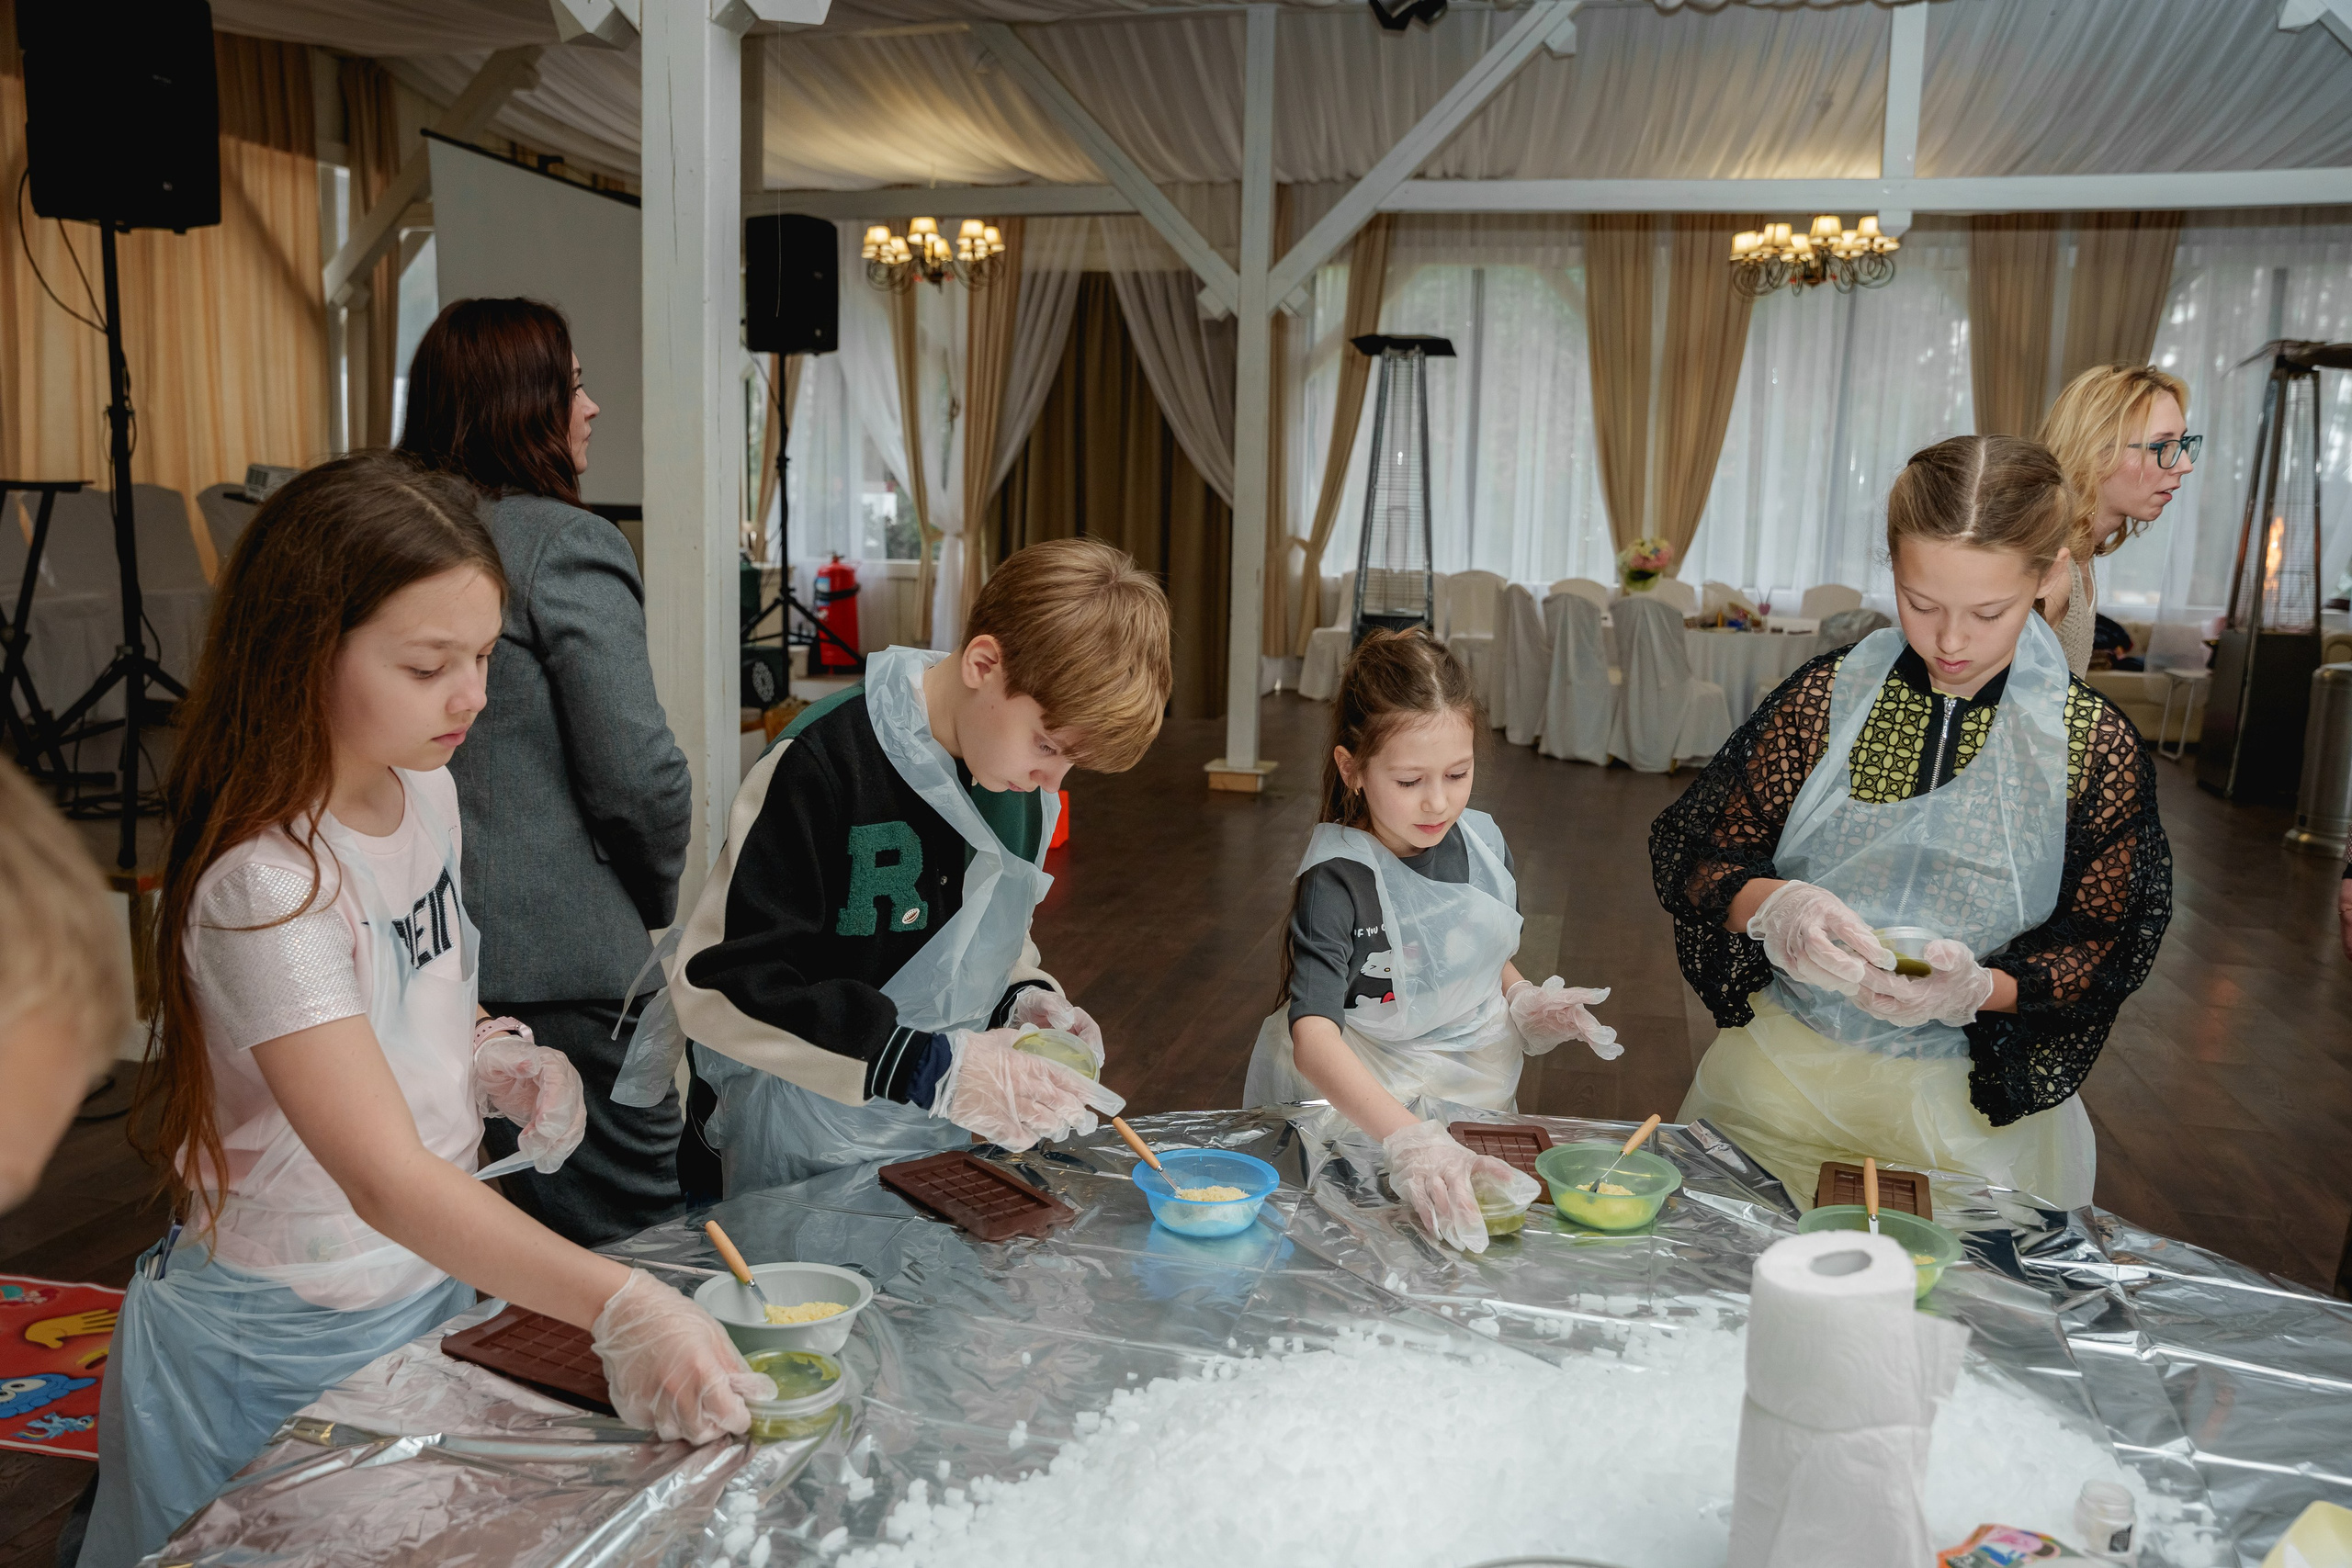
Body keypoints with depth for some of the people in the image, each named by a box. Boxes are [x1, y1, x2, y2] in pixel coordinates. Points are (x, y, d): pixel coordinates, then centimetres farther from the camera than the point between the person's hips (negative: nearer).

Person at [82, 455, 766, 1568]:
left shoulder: (425, 791, -5)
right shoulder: (262, 887, -30)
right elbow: (385, 1179, -37)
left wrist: (487, 1053, -6)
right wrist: (620, 1307, -46)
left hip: (442, 1279, 7)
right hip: (292, 1350, -7)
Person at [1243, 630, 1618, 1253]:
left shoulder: (1483, 843, -1)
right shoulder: (1336, 882, -20)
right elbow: (1313, 1038, -32)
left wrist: (1524, 1001, -3)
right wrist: (1408, 1138, -45)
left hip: (1479, 1095, 5)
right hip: (1365, 1106, -4)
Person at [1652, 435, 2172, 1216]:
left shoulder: (2097, 745, -8)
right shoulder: (1828, 695, -6)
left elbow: (2103, 951, -3)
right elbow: (1690, 853, -5)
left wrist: (1977, 987, -23)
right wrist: (1772, 905, -27)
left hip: (1972, 1107, -1)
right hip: (1782, 1074, 1)